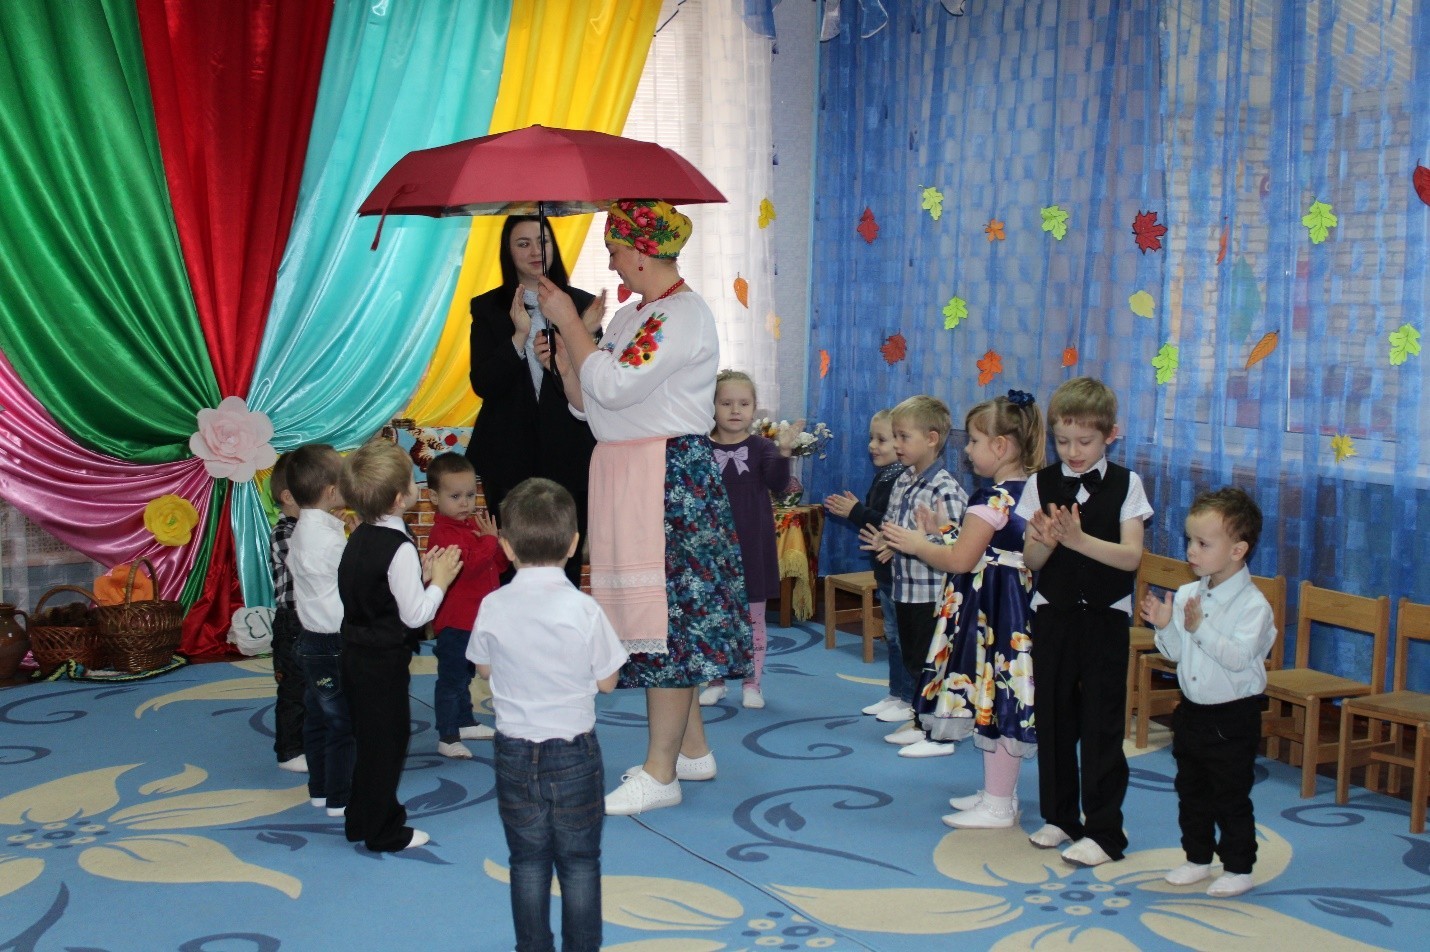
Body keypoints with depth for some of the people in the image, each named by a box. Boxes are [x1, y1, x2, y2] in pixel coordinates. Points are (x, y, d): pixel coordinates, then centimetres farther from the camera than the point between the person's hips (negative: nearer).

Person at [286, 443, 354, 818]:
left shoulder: (301, 532, 7)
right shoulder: (331, 538, -23)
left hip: (312, 638, 10)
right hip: (334, 643, -10)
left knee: (318, 717, 18)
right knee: (342, 722, 1)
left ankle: (319, 788, 29)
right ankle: (339, 798, 9)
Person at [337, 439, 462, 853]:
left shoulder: (360, 536, 6)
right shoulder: (400, 548, -21)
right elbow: (415, 615, -20)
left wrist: (421, 574, 9)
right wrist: (439, 580, -8)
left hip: (358, 652, 9)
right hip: (384, 661, -9)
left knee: (369, 740, 20)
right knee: (386, 743, 3)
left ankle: (362, 820, 32)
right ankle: (383, 831, 13)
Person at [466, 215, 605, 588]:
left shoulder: (582, 304, 4)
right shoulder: (487, 308, 5)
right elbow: (482, 384, -4)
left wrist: (581, 340, -17)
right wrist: (519, 336, -17)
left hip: (569, 453, 0)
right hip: (509, 455, 0)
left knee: (566, 559, 3)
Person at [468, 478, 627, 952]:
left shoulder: (492, 608, -10)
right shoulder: (584, 610, -17)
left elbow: (484, 669, 6)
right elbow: (607, 681, -7)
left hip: (515, 752, 2)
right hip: (574, 752, -2)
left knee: (527, 860, 15)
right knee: (580, 863, 11)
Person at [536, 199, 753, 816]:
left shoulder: (682, 315, -12)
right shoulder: (630, 316, 17)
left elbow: (613, 388, -21)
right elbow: (589, 402, 16)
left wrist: (569, 323, -13)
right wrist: (563, 355, 1)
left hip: (669, 477, -10)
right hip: (622, 475, 10)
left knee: (664, 615, -6)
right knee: (665, 615, 14)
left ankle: (660, 774, 0)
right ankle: (692, 749, 25)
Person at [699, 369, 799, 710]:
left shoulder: (761, 447, -2)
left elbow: (777, 483, -17)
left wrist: (784, 452, -32)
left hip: (752, 547, 0)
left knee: (753, 619, 9)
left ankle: (752, 683, 19)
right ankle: (715, 681, 22)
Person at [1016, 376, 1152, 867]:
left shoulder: (1125, 484, -3)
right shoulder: (1041, 484, 1)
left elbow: (1131, 555, -11)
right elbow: (1031, 560, 0)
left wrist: (1078, 539, -25)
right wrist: (1046, 541, -23)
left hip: (1105, 617, -2)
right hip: (1053, 613, 3)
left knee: (1101, 724, -1)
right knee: (1053, 716, 10)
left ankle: (1103, 830, 8)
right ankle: (1059, 816, 25)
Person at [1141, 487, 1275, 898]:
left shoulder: (1253, 604, -17)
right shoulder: (1187, 595, 2)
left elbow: (1239, 657, -27)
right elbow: (1175, 653, 5)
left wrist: (1201, 628, -30)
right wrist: (1165, 626, -12)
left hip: (1233, 717, -7)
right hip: (1191, 710, 7)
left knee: (1231, 796, 4)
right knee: (1190, 791, 17)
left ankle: (1238, 867, 19)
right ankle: (1197, 857, 31)